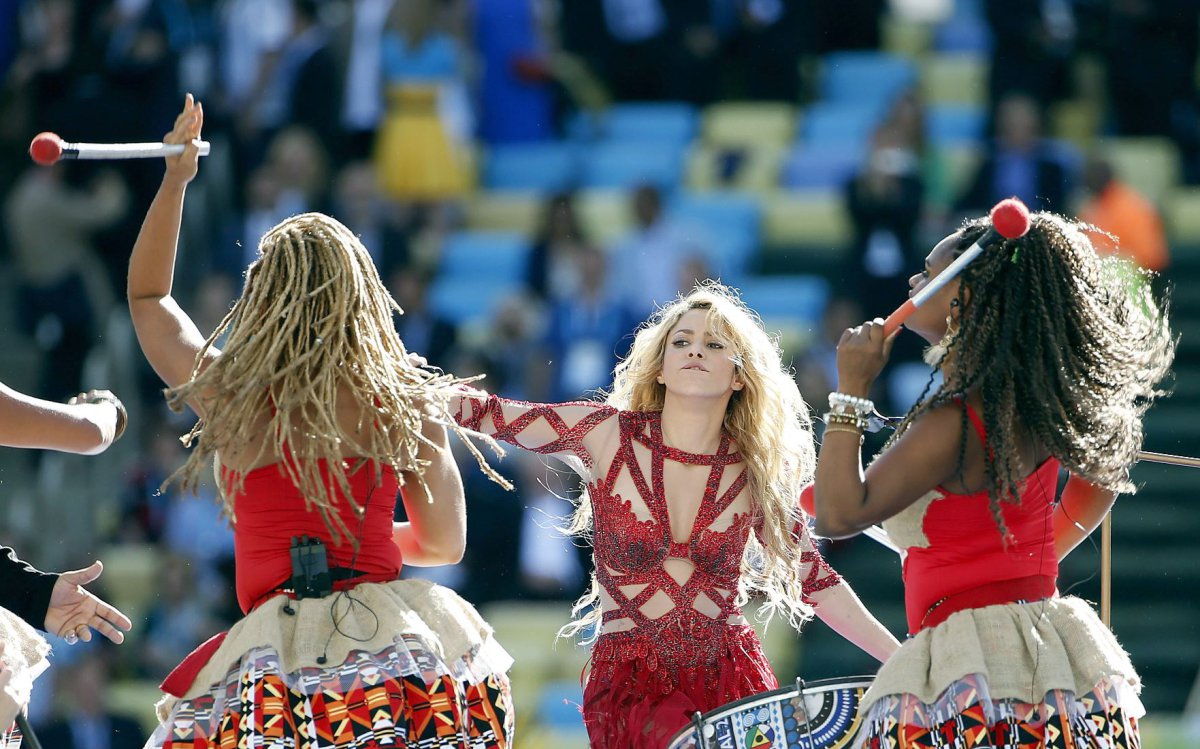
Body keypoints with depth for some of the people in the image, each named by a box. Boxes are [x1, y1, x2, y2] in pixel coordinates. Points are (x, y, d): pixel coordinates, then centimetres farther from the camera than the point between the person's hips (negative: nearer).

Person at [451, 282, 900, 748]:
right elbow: (488, 414, -3)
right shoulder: (605, 435, -1)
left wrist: (902, 658, 9)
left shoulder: (755, 472, 4)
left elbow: (814, 581, 13)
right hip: (631, 686, -3)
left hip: (734, 678, 3)